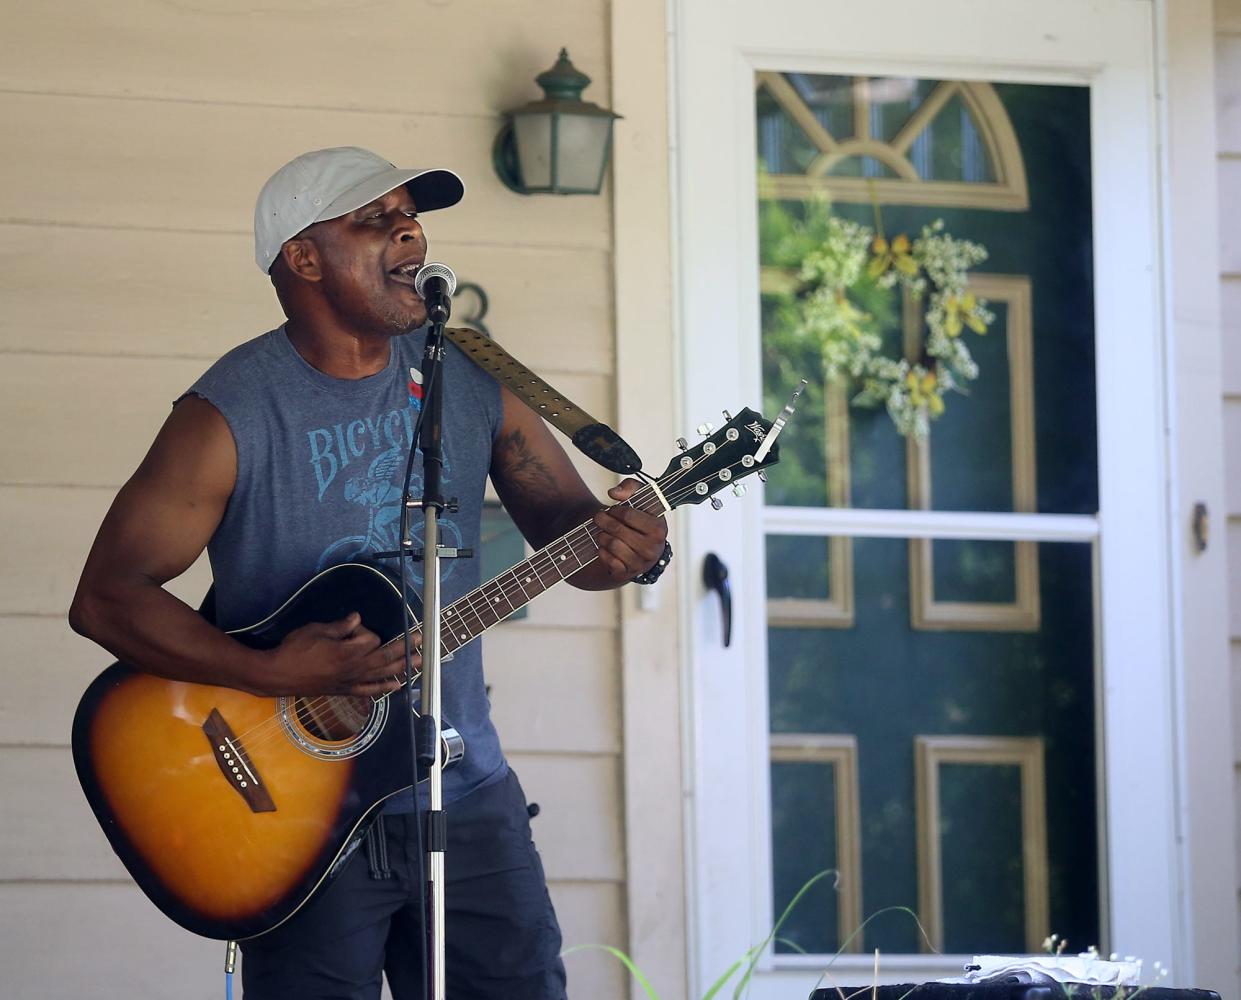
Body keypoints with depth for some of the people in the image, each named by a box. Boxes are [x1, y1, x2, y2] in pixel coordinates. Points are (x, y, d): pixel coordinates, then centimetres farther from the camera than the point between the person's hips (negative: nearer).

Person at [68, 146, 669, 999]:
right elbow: (105, 598, -13)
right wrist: (273, 673, -25)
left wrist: (624, 548, -16)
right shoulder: (234, 415, -11)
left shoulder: (469, 376, 4)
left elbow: (565, 522, 9)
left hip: (466, 794, 4)